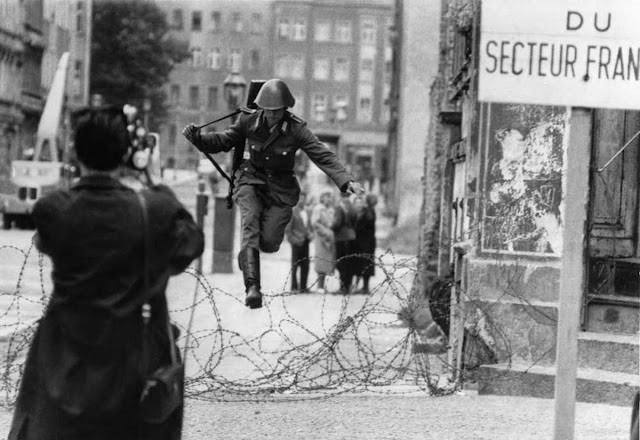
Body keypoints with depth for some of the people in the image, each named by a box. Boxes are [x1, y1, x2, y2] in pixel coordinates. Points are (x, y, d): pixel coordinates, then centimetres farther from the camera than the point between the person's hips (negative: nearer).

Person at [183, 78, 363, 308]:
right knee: (250, 226, -25)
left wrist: (346, 181, -29)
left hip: (280, 188, 0)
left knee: (269, 243, -10)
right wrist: (196, 138, -12)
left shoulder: (296, 129, -12)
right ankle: (252, 287, -32)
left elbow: (323, 156, -17)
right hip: (251, 182, 0)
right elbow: (223, 141, 6)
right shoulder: (248, 122, -7)